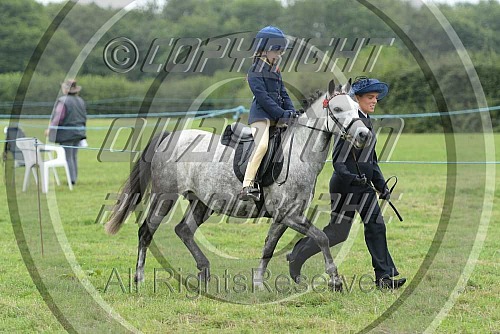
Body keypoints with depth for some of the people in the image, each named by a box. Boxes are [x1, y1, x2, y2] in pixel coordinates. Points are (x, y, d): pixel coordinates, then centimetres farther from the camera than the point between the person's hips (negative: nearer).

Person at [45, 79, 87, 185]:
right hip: (78, 132, 7)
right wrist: (82, 131, 25)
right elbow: (84, 118, 14)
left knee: (68, 157, -2)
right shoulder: (81, 101, 8)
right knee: (74, 157, 13)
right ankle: (74, 178, 15)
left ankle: (72, 178, -6)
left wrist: (50, 129, -6)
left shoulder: (63, 101, -14)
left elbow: (58, 117, -17)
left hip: (66, 133, -7)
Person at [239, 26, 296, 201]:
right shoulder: (255, 72, -6)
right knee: (261, 146, -26)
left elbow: (283, 93, 19)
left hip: (276, 116, 9)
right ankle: (247, 186, -32)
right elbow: (262, 97, -16)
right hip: (261, 114, -9)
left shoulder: (275, 71, 21)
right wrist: (282, 113, -20)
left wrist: (292, 112, 3)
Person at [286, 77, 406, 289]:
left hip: (364, 186, 8)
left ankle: (384, 277, 1)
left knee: (376, 226, 0)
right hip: (345, 186, -8)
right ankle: (297, 256, 16)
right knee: (338, 232, -2)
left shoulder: (367, 123, 13)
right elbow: (338, 160, -17)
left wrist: (381, 185, 14)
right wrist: (351, 177, -30)